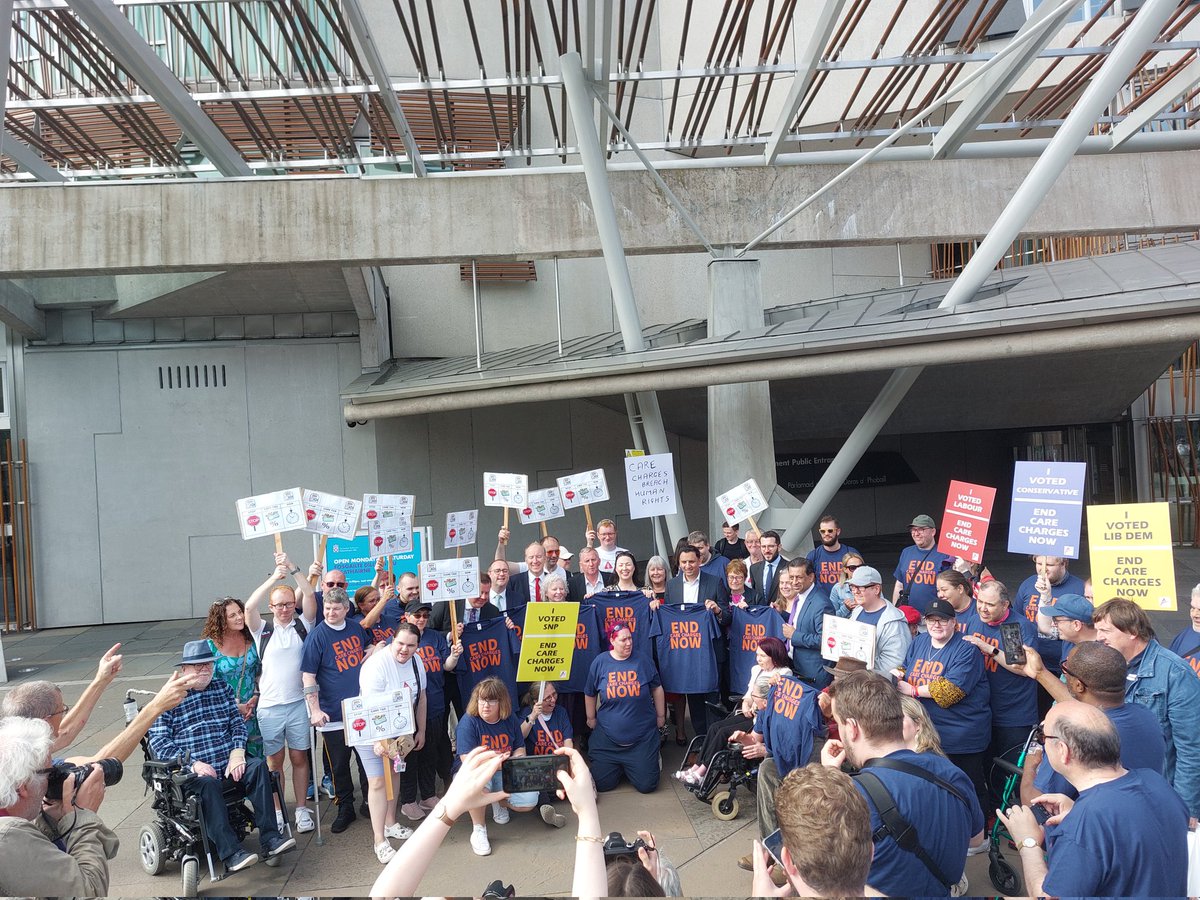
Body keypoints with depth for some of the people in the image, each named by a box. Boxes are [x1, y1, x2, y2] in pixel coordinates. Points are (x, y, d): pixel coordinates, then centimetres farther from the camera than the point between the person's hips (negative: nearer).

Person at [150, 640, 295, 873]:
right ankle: (230, 854, -35)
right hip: (193, 772, -4)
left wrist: (237, 754, -7)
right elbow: (158, 741, -5)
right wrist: (192, 764, -16)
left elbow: (238, 723, 12)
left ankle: (270, 839, -25)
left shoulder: (222, 688, 17)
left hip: (229, 766, 4)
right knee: (208, 784, -34)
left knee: (258, 766, -23)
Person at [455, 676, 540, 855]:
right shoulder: (469, 722, -17)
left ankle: (498, 802, 17)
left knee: (530, 801, -17)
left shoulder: (510, 720, -2)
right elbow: (468, 760, -22)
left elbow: (520, 749, 7)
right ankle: (478, 829, -15)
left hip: (505, 773, 4)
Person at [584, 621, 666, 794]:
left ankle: (652, 759, 30)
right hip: (607, 738, 1)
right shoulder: (600, 662, -4)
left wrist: (661, 716, 12)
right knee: (602, 784, 3)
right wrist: (591, 718, 16)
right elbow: (590, 694, 10)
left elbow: (656, 689, 7)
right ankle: (619, 767, 34)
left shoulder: (643, 660, -4)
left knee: (646, 785, -2)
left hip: (642, 738, -1)